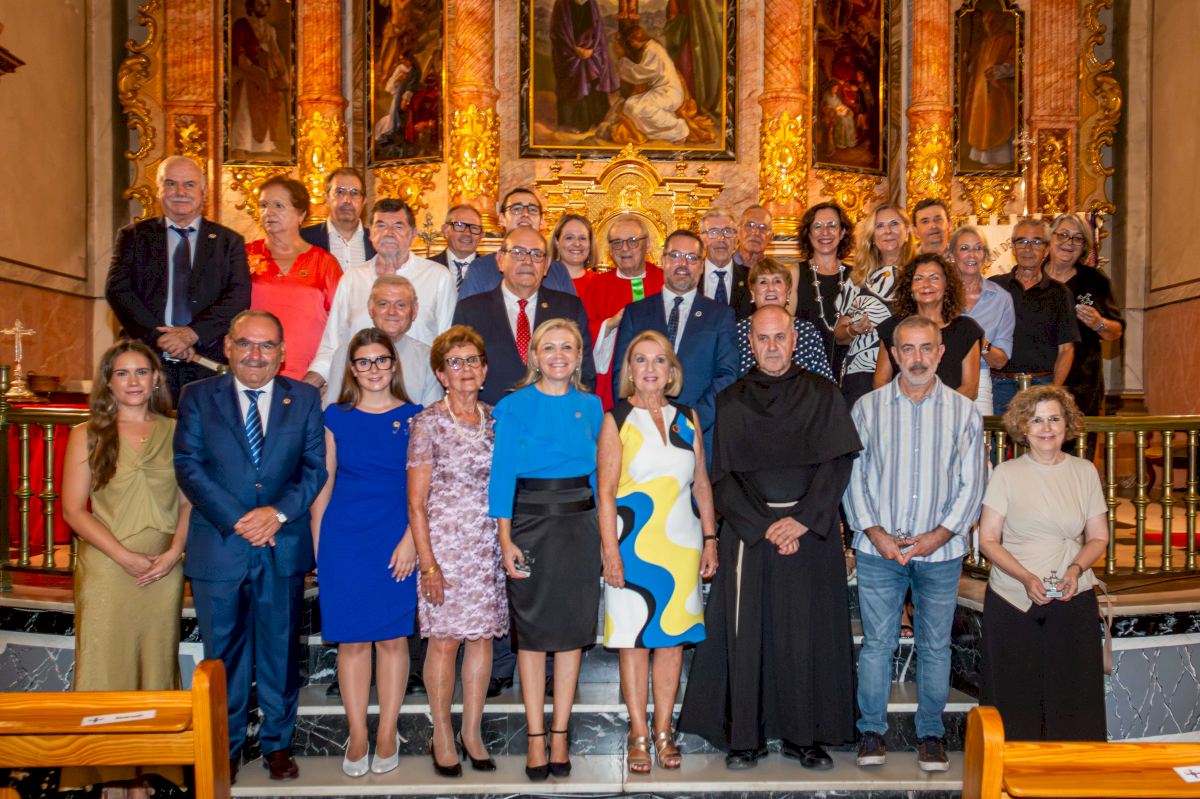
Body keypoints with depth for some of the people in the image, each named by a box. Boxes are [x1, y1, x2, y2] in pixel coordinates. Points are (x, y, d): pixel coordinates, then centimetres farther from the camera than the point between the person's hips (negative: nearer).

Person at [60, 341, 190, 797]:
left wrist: (174, 552, -9)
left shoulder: (175, 432, 6)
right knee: (105, 668, 1)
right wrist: (125, 557, -11)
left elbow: (188, 501, 7)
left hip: (164, 571, 1)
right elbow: (74, 509, -2)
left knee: (155, 666, 6)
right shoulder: (88, 435, 3)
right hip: (106, 571, -1)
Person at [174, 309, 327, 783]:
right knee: (223, 654, 10)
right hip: (218, 547, 0)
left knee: (280, 651, 11)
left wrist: (278, 512, -15)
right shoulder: (197, 397, 3)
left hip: (283, 548, 1)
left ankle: (277, 743, 27)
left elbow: (315, 467, 1)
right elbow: (189, 466, -5)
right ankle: (225, 748, 26)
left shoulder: (305, 399, 5)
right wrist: (236, 521, -15)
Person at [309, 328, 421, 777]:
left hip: (396, 541, -1)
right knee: (352, 640, 3)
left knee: (393, 637, 4)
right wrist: (317, 545, 6)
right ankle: (357, 737, 14)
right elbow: (324, 484, 9)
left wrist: (410, 538, -10)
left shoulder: (413, 417, 3)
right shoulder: (336, 417, 7)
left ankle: (387, 735, 16)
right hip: (345, 540, 1)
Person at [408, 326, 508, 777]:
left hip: (488, 543, 4)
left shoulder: (495, 419, 7)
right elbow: (416, 502, -6)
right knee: (444, 639, 1)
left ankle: (472, 731, 22)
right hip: (444, 541, -4)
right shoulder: (428, 422, -5)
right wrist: (427, 562, -11)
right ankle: (442, 736, 18)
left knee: (482, 635, 8)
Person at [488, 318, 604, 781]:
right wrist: (505, 540, -12)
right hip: (530, 526, -3)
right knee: (532, 633, 4)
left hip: (580, 526, 3)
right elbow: (502, 475, -6)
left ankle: (560, 733, 19)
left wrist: (604, 530, 3)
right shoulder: (513, 406, -2)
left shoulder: (591, 407, 7)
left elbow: (597, 472, 10)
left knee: (572, 630, 7)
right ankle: (536, 738, 13)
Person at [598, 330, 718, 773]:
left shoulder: (687, 418, 9)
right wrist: (610, 549, -11)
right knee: (633, 638, 3)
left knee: (673, 637, 8)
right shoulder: (616, 420, -1)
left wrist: (710, 539, 7)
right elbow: (605, 492, -5)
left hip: (682, 543, 3)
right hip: (635, 544, -3)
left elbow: (701, 484, 12)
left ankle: (664, 730, 19)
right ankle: (639, 733, 15)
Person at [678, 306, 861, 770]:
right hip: (748, 531, 0)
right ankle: (744, 737, 10)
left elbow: (837, 462, -2)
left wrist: (803, 519, -13)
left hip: (811, 530, 0)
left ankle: (804, 734, 15)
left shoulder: (823, 396, 6)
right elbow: (722, 477, 1)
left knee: (809, 633, 3)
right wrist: (765, 526, -10)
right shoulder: (731, 402, 7)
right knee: (747, 632, 1)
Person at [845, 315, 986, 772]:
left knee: (935, 645, 9)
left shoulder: (964, 412, 4)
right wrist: (875, 532, -8)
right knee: (877, 643, 5)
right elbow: (853, 476, 2)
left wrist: (939, 535, -8)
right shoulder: (868, 408, 3)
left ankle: (931, 734, 22)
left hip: (940, 549, 1)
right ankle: (871, 731, 17)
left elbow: (972, 482, 2)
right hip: (879, 547, 0)